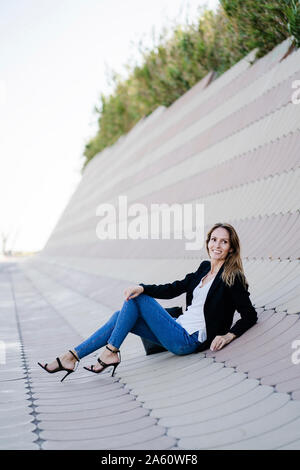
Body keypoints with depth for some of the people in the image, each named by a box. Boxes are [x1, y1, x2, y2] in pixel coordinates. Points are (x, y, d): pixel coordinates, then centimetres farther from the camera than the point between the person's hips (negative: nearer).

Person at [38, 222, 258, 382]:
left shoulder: (232, 278, -9)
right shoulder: (205, 268, 13)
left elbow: (250, 315, -11)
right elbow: (173, 289, 8)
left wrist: (228, 336, -24)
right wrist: (142, 287, -7)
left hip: (189, 341, -8)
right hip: (181, 331, 8)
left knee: (138, 300, -12)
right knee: (121, 316, 0)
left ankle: (110, 353, -6)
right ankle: (72, 356, -2)